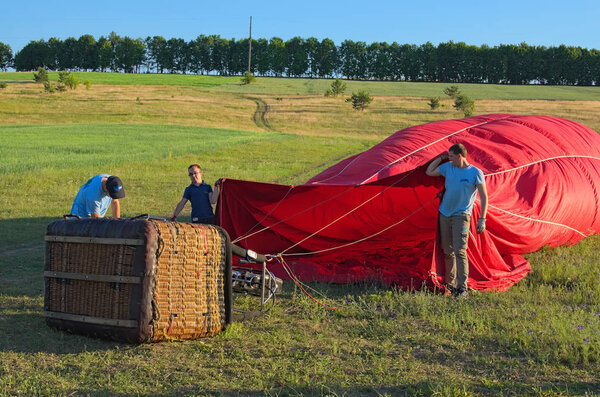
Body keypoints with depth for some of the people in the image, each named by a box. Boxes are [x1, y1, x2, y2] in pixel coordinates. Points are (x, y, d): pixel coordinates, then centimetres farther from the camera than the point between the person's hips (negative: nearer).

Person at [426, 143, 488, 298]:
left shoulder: (475, 173, -9)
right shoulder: (448, 167, 5)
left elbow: (484, 197, -8)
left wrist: (482, 220, -14)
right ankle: (450, 284, 20)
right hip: (444, 215, 5)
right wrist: (441, 158, 9)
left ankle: (462, 288, -13)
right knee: (448, 252, 10)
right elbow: (429, 172, 19)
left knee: (459, 251, -15)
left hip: (461, 216, -5)